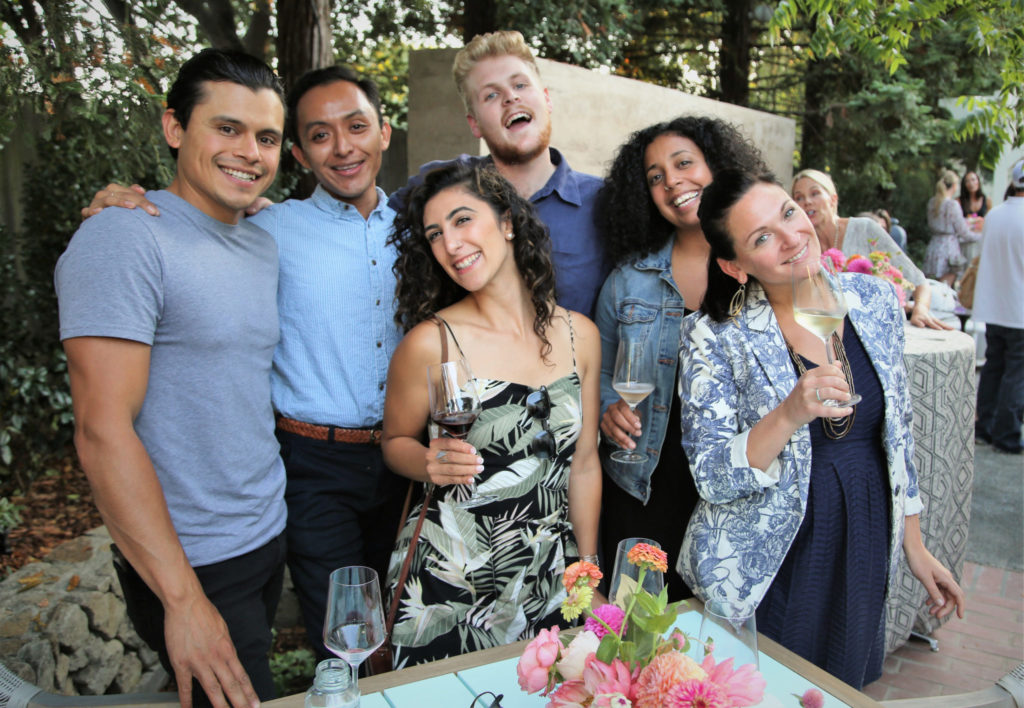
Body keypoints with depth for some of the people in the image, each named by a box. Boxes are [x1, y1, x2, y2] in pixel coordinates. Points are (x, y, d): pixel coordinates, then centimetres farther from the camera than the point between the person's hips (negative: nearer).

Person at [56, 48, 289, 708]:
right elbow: (103, 430, -23)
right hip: (193, 566, -7)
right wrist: (184, 599, -23)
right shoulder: (125, 239, -18)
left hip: (271, 537, 8)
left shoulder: (264, 244, 7)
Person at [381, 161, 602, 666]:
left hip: (549, 578, 4)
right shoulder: (430, 343, -13)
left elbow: (583, 463, 4)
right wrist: (432, 464, -22)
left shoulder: (580, 335, -2)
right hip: (449, 580, -3)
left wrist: (588, 574, 8)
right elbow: (396, 442, 1)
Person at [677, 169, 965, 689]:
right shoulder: (713, 337, -16)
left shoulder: (876, 300, -3)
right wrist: (791, 414, -33)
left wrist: (916, 548, 10)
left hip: (865, 553, 4)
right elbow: (711, 478, -19)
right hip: (765, 565, -4)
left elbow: (897, 433, 6)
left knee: (843, 686, 21)